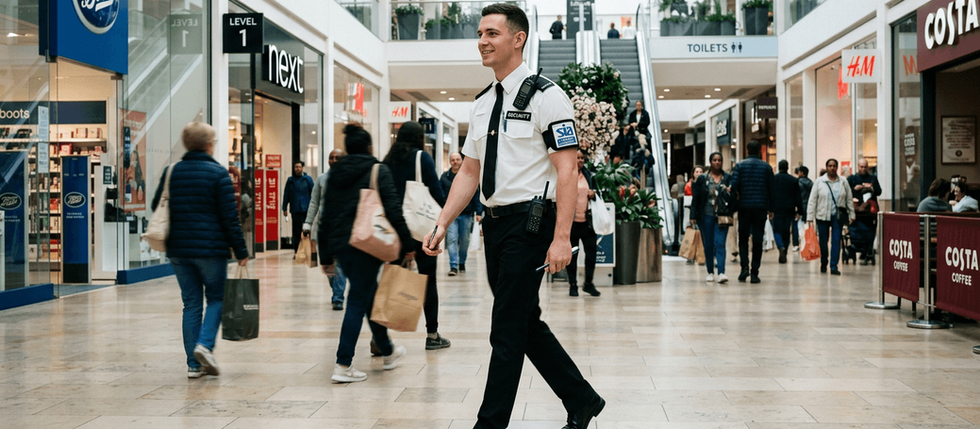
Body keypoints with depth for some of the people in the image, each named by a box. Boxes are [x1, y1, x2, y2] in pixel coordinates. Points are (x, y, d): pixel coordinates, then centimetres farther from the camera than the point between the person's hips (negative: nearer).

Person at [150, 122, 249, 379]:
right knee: (216, 297, 12)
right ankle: (205, 344, -10)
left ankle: (194, 364, 8)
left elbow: (157, 207, 14)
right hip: (211, 249, -4)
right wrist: (240, 250, -4)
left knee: (191, 303, 10)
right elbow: (230, 216, -9)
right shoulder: (217, 174, -7)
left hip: (178, 250, 4)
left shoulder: (170, 172, 6)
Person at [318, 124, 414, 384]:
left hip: (339, 245, 6)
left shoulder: (335, 174, 13)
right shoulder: (378, 171, -3)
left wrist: (326, 256, 16)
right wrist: (406, 243, -5)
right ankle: (343, 366, -7)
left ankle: (388, 352, 33)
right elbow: (393, 209, -11)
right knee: (358, 301, -3)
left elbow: (325, 217, 12)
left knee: (369, 294, 20)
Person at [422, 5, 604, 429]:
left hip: (529, 222, -8)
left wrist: (561, 238, -22)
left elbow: (567, 171, -15)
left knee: (507, 330, -3)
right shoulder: (482, 103, 14)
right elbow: (468, 173, 17)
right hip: (494, 222, 8)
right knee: (527, 325, 15)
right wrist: (442, 224, 9)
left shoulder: (545, 96, -9)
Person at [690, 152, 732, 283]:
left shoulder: (728, 177, 6)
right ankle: (710, 272, 15)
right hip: (706, 215, 1)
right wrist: (693, 216, 1)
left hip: (722, 216, -1)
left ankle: (721, 273, -15)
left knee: (720, 243, -10)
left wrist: (728, 192, -16)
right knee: (708, 245, 5)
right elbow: (696, 197, 6)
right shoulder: (703, 178, 6)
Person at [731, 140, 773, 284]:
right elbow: (771, 189, 4)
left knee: (743, 238, 12)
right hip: (761, 207, 0)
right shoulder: (766, 167, 4)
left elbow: (733, 185, -10)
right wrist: (771, 208, 11)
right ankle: (754, 273, 2)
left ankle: (744, 267, -6)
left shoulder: (739, 166, 0)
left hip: (744, 207, 0)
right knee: (758, 240, 3)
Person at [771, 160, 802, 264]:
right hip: (789, 210, 2)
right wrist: (799, 211, 7)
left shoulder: (773, 178, -2)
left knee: (777, 230, 3)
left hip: (776, 209, -2)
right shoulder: (794, 180, 4)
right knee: (786, 232, 9)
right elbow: (798, 197, 3)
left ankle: (781, 247, -25)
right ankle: (783, 255, 10)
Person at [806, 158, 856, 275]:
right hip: (822, 216, 0)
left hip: (838, 216, 1)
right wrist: (810, 217, -5)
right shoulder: (819, 181, 2)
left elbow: (849, 199, 11)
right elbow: (812, 200, 0)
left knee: (836, 240, -7)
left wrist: (851, 215, 5)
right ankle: (823, 265, 24)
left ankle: (834, 266, -6)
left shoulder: (843, 182, 6)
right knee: (823, 241, 5)